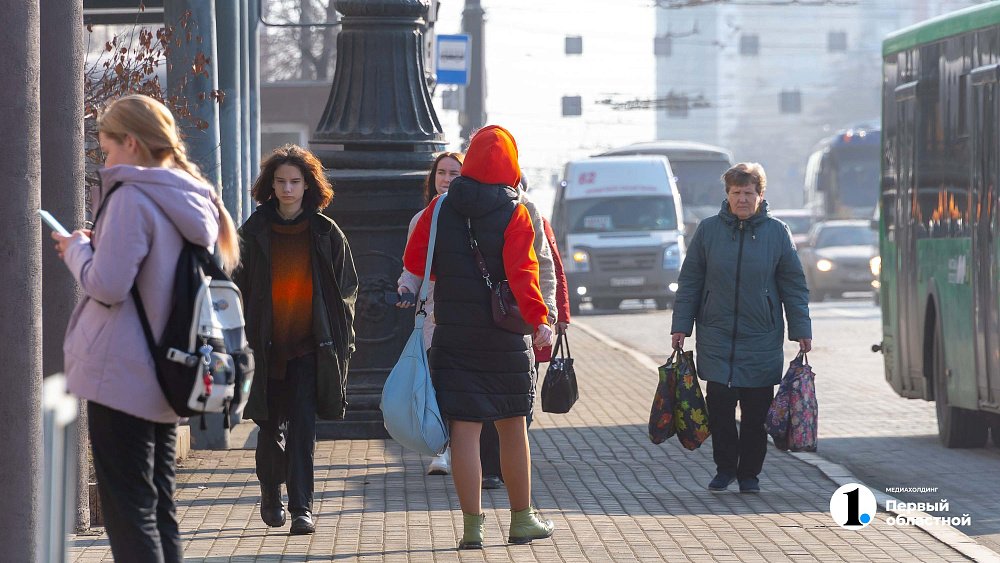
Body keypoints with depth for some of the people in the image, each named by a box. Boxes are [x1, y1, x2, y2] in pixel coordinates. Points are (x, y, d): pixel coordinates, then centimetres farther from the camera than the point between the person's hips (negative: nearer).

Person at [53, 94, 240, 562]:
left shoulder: (132, 198, -15)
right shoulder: (193, 202, 11)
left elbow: (107, 285, -21)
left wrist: (77, 250, -3)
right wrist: (98, 244, 13)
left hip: (121, 377, -9)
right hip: (167, 379, 9)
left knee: (127, 511, -6)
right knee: (159, 509, 14)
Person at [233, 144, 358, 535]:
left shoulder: (326, 233, 3)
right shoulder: (254, 232, 4)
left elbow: (346, 290, 8)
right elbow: (239, 288, 7)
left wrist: (341, 342, 1)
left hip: (311, 346, -1)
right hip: (267, 345, 1)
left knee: (302, 425, -11)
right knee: (270, 426, 10)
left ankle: (301, 507, -11)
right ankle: (270, 492, 35)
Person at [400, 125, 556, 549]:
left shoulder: (441, 208, 1)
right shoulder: (514, 213, -7)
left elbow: (413, 261, 4)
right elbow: (523, 272, -18)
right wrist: (538, 321, -21)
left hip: (452, 336, 2)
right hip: (505, 337, -2)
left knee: (464, 430, 1)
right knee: (512, 428, 11)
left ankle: (473, 526, -3)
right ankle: (521, 519, 19)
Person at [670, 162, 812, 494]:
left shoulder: (777, 233, 2)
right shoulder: (708, 230, 4)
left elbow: (794, 287, 5)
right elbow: (689, 282, 8)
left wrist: (801, 330, 0)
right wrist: (681, 326, 3)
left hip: (762, 341, 0)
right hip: (717, 338, 0)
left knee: (756, 412, 2)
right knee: (719, 406, -4)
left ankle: (749, 473, 15)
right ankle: (724, 468, 12)